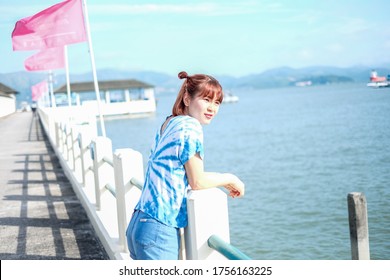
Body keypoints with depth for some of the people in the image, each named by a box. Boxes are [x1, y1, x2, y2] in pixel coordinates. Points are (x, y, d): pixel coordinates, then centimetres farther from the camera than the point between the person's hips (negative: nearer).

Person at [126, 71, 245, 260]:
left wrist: (223, 183, 18)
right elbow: (197, 181, -11)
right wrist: (230, 179, 5)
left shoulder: (168, 124, 14)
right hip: (159, 232, -9)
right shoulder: (190, 127, -12)